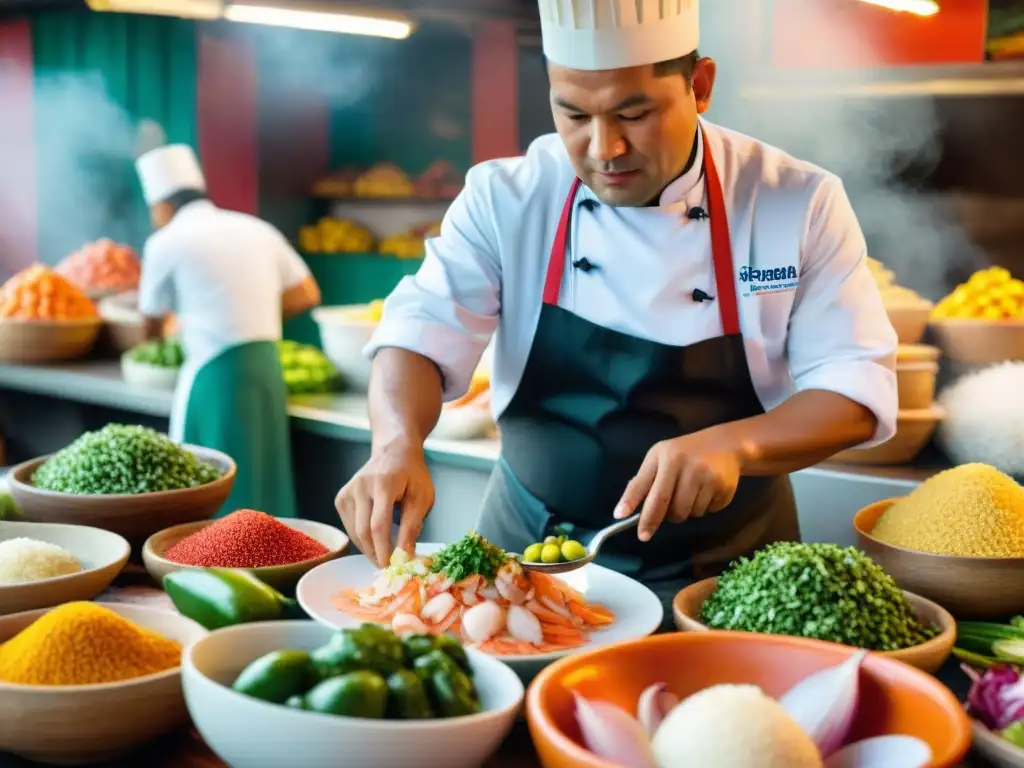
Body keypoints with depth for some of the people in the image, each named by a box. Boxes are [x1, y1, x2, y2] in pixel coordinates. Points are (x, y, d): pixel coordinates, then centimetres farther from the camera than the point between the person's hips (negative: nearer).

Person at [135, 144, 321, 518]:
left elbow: (152, 325, 13)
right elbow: (306, 295, 13)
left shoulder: (167, 242, -1)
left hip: (216, 375, -6)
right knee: (262, 488, 10)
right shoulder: (256, 229, 13)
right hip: (267, 367, 6)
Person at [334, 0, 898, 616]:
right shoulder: (505, 198, -7)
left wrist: (735, 443, -30)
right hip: (531, 555, 0)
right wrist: (398, 443, -34)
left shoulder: (801, 203, -9)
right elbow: (424, 331, -13)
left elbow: (856, 384, -11)